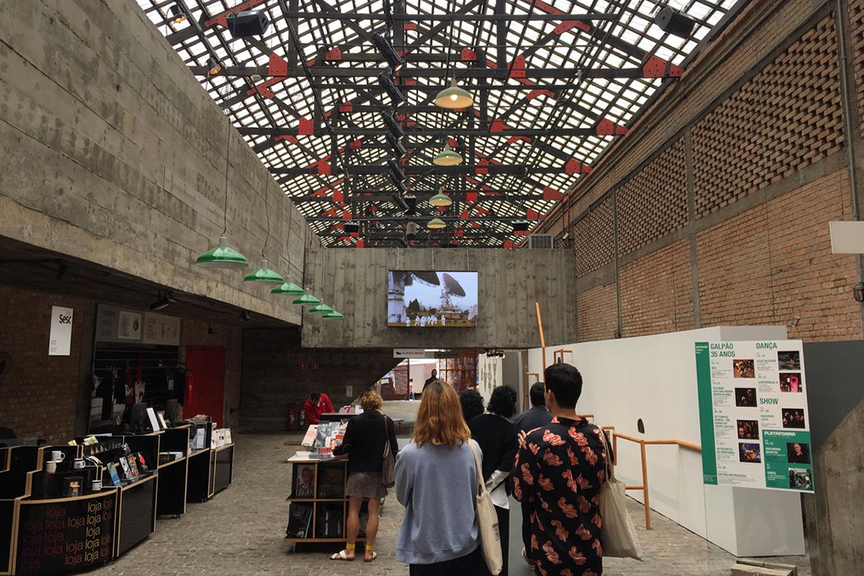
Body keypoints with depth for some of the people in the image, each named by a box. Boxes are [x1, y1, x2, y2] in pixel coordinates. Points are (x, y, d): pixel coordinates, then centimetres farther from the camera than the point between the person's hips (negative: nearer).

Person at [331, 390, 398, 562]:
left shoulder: (355, 422, -9)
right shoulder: (387, 422, -4)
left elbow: (346, 447, -8)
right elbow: (394, 448, -3)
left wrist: (334, 451, 12)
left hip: (358, 471, -1)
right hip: (378, 472, 2)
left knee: (353, 510, 8)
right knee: (373, 512, 7)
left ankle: (350, 550, 15)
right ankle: (369, 551, 11)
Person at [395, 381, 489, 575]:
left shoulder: (409, 455, -19)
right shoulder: (472, 448, -11)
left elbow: (403, 497, 0)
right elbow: (476, 495, 5)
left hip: (427, 552, -2)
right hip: (466, 547, 2)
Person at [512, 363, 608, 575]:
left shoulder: (537, 440, -21)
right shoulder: (597, 435, -5)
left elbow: (520, 493, -10)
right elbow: (601, 482, 10)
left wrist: (524, 451, 2)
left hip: (554, 551, -4)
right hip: (590, 548, 4)